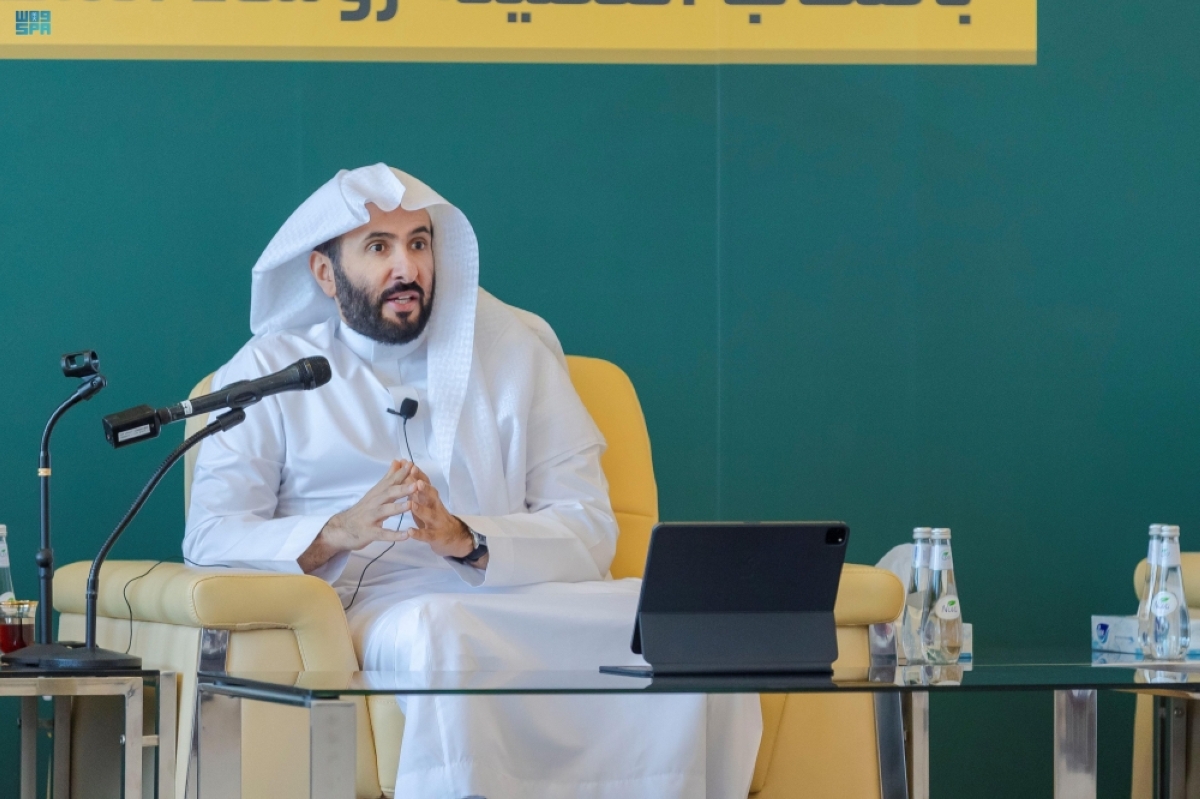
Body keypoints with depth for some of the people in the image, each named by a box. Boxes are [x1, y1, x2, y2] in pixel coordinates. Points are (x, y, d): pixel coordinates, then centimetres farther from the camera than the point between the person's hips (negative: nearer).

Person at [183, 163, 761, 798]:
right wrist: (336, 532, -18)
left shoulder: (513, 349, 18)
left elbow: (590, 530, 7)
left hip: (522, 597, 3)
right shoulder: (270, 371, 14)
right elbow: (209, 537, 1)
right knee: (438, 628, -40)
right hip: (375, 605, -3)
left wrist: (467, 539, -13)